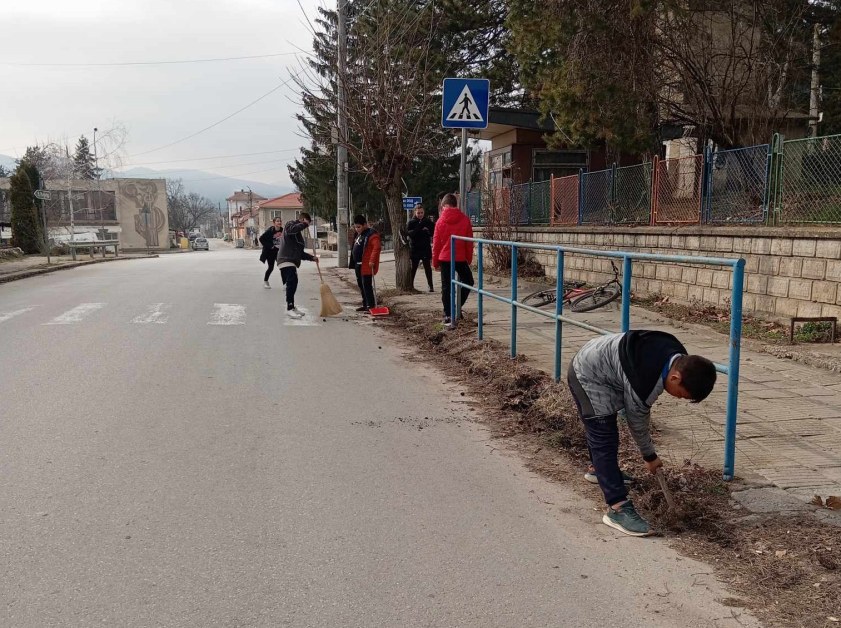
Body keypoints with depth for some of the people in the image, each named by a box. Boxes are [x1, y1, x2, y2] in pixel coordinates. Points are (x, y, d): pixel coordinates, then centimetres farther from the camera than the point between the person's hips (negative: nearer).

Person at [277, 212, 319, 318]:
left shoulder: (299, 233, 27)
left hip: (292, 262, 10)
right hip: (286, 260, -10)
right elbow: (291, 229, -27)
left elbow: (300, 253, 29)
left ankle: (291, 307, 26)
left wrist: (312, 258, 18)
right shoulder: (290, 224, 1)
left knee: (292, 283, 15)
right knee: (292, 282, -20)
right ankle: (289, 309, -23)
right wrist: (305, 224, -14)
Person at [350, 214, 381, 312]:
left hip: (366, 266, -10)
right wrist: (354, 263, 21)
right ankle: (365, 304, 23)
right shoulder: (359, 235, 17)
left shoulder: (371, 234, -14)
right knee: (361, 285, 15)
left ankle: (371, 306, -4)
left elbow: (377, 247, -25)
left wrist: (372, 261, -27)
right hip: (358, 265, 10)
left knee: (367, 285, -9)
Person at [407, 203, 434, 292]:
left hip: (426, 248, 0)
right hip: (415, 248, 0)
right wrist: (421, 230, -22)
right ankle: (410, 285, 16)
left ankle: (431, 286, 5)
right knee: (413, 267, 7)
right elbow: (409, 233, -14)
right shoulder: (411, 222, 0)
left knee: (427, 267, 2)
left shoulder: (428, 222, 4)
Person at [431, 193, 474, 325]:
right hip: (460, 258, -1)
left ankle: (448, 315, 6)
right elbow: (469, 242, 0)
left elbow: (436, 243, 0)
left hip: (445, 258, 1)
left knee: (446, 287, 7)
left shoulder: (441, 221, -3)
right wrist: (469, 258, 11)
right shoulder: (465, 220, -3)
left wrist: (435, 261, 9)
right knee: (467, 282, 17)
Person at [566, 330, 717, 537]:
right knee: (605, 440, -15)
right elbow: (637, 422, -19)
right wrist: (650, 456, -3)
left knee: (599, 428, 30)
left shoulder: (677, 356, -12)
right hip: (587, 376, -10)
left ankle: (599, 469, 53)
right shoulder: (645, 381, -36)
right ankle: (617, 508, -16)